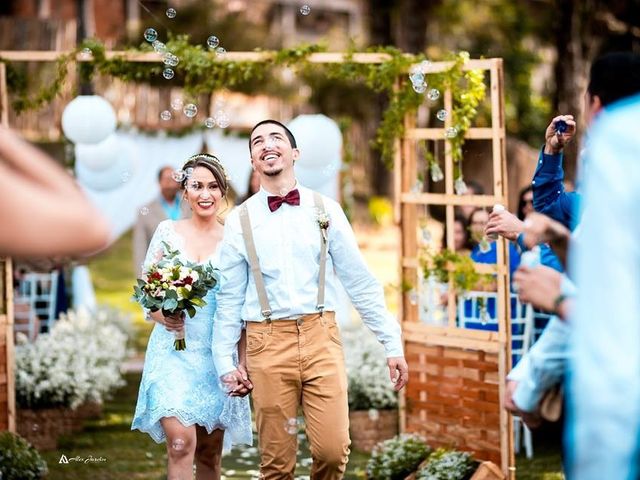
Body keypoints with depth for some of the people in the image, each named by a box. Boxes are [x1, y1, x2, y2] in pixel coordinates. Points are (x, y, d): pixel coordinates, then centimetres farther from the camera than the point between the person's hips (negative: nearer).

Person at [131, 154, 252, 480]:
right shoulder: (167, 232, 5)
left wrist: (242, 364, -1)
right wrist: (160, 314, -14)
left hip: (218, 354, 1)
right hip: (173, 351, -1)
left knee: (210, 452, 7)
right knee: (180, 441, -18)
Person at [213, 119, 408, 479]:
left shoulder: (325, 210, 6)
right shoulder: (240, 221, 7)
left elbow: (360, 282, 7)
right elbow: (230, 298, 10)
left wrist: (392, 343, 4)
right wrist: (226, 362, 5)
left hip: (321, 337, 0)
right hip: (267, 342, 0)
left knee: (333, 450, -9)